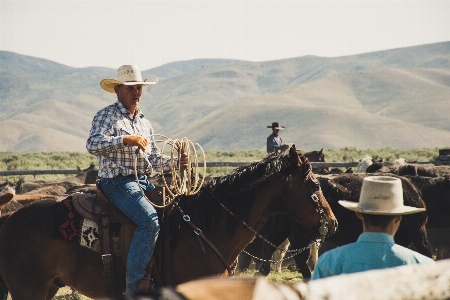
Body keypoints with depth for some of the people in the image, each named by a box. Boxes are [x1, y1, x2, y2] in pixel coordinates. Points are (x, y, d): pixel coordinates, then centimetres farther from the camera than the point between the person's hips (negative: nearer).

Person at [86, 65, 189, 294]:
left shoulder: (144, 123, 21)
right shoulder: (107, 116, -3)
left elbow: (154, 158, 22)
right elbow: (93, 145, -20)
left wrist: (175, 162, 3)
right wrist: (125, 139, -29)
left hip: (144, 181, 8)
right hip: (117, 182, -8)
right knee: (150, 220, -29)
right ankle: (134, 287, -28)